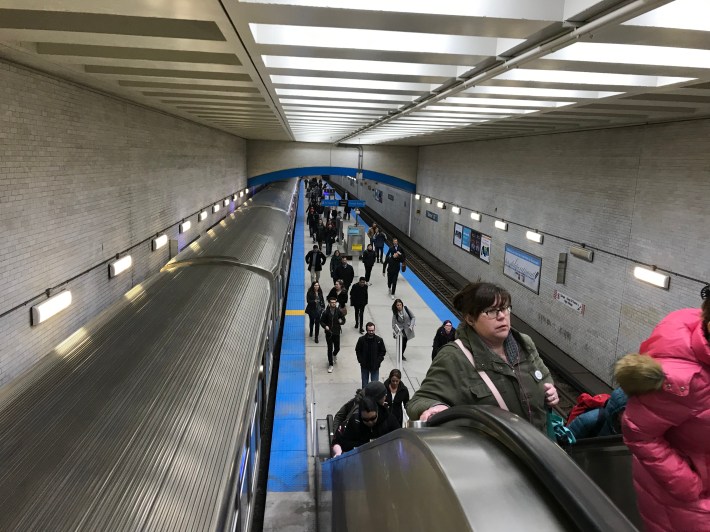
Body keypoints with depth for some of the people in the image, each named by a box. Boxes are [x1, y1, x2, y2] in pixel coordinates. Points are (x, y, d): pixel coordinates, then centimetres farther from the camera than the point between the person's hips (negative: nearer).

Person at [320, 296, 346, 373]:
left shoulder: (338, 311, -4)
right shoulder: (325, 312, -9)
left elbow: (343, 320, 5)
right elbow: (322, 321, 0)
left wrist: (341, 321, -17)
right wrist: (325, 326, -20)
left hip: (337, 333, 2)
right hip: (329, 333, -2)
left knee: (337, 348, 10)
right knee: (330, 349, 2)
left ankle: (334, 354, 47)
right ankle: (330, 365, 13)